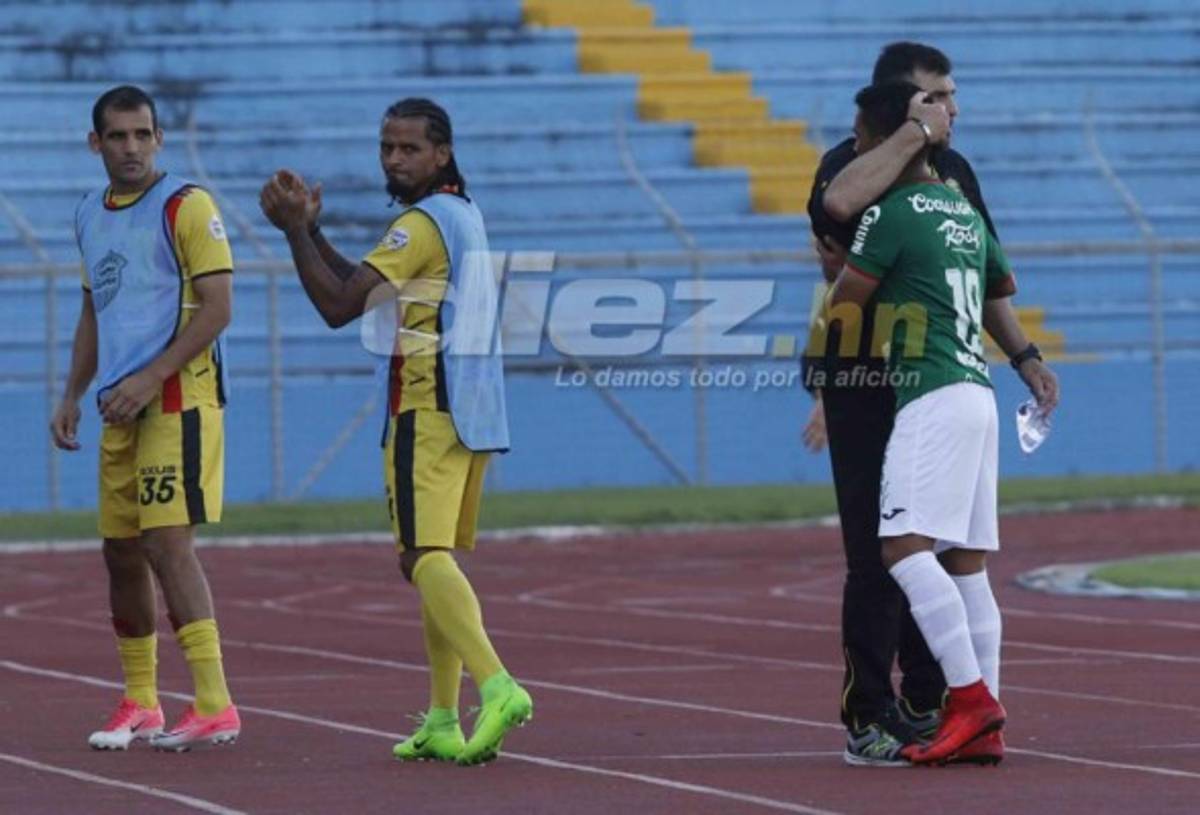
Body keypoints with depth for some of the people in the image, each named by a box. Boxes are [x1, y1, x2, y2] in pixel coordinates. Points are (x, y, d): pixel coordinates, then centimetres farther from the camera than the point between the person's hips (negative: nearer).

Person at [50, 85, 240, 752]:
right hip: (122, 406, 7)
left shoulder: (186, 206, -8)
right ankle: (140, 704, 21)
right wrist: (73, 396, 17)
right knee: (122, 551, 10)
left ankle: (215, 707, -14)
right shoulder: (91, 215, 15)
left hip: (179, 399, -7)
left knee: (167, 543, -14)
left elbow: (217, 307, -13)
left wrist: (149, 379, -17)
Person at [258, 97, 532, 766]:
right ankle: (444, 722, 12)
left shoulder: (422, 223, -11)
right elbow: (361, 290, 23)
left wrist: (296, 229, -8)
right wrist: (311, 229, 15)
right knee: (437, 559, 13)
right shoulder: (462, 215, 20)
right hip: (472, 412, 10)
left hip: (429, 411, -10)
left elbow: (339, 306, -14)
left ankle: (496, 686, -34)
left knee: (424, 556, -17)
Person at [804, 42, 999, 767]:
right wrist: (915, 134, -25)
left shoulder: (953, 169, 14)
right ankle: (869, 721, -7)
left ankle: (925, 708, 18)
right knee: (877, 554, -9)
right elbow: (839, 200, -34)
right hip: (864, 383, -7)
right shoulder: (853, 162, -8)